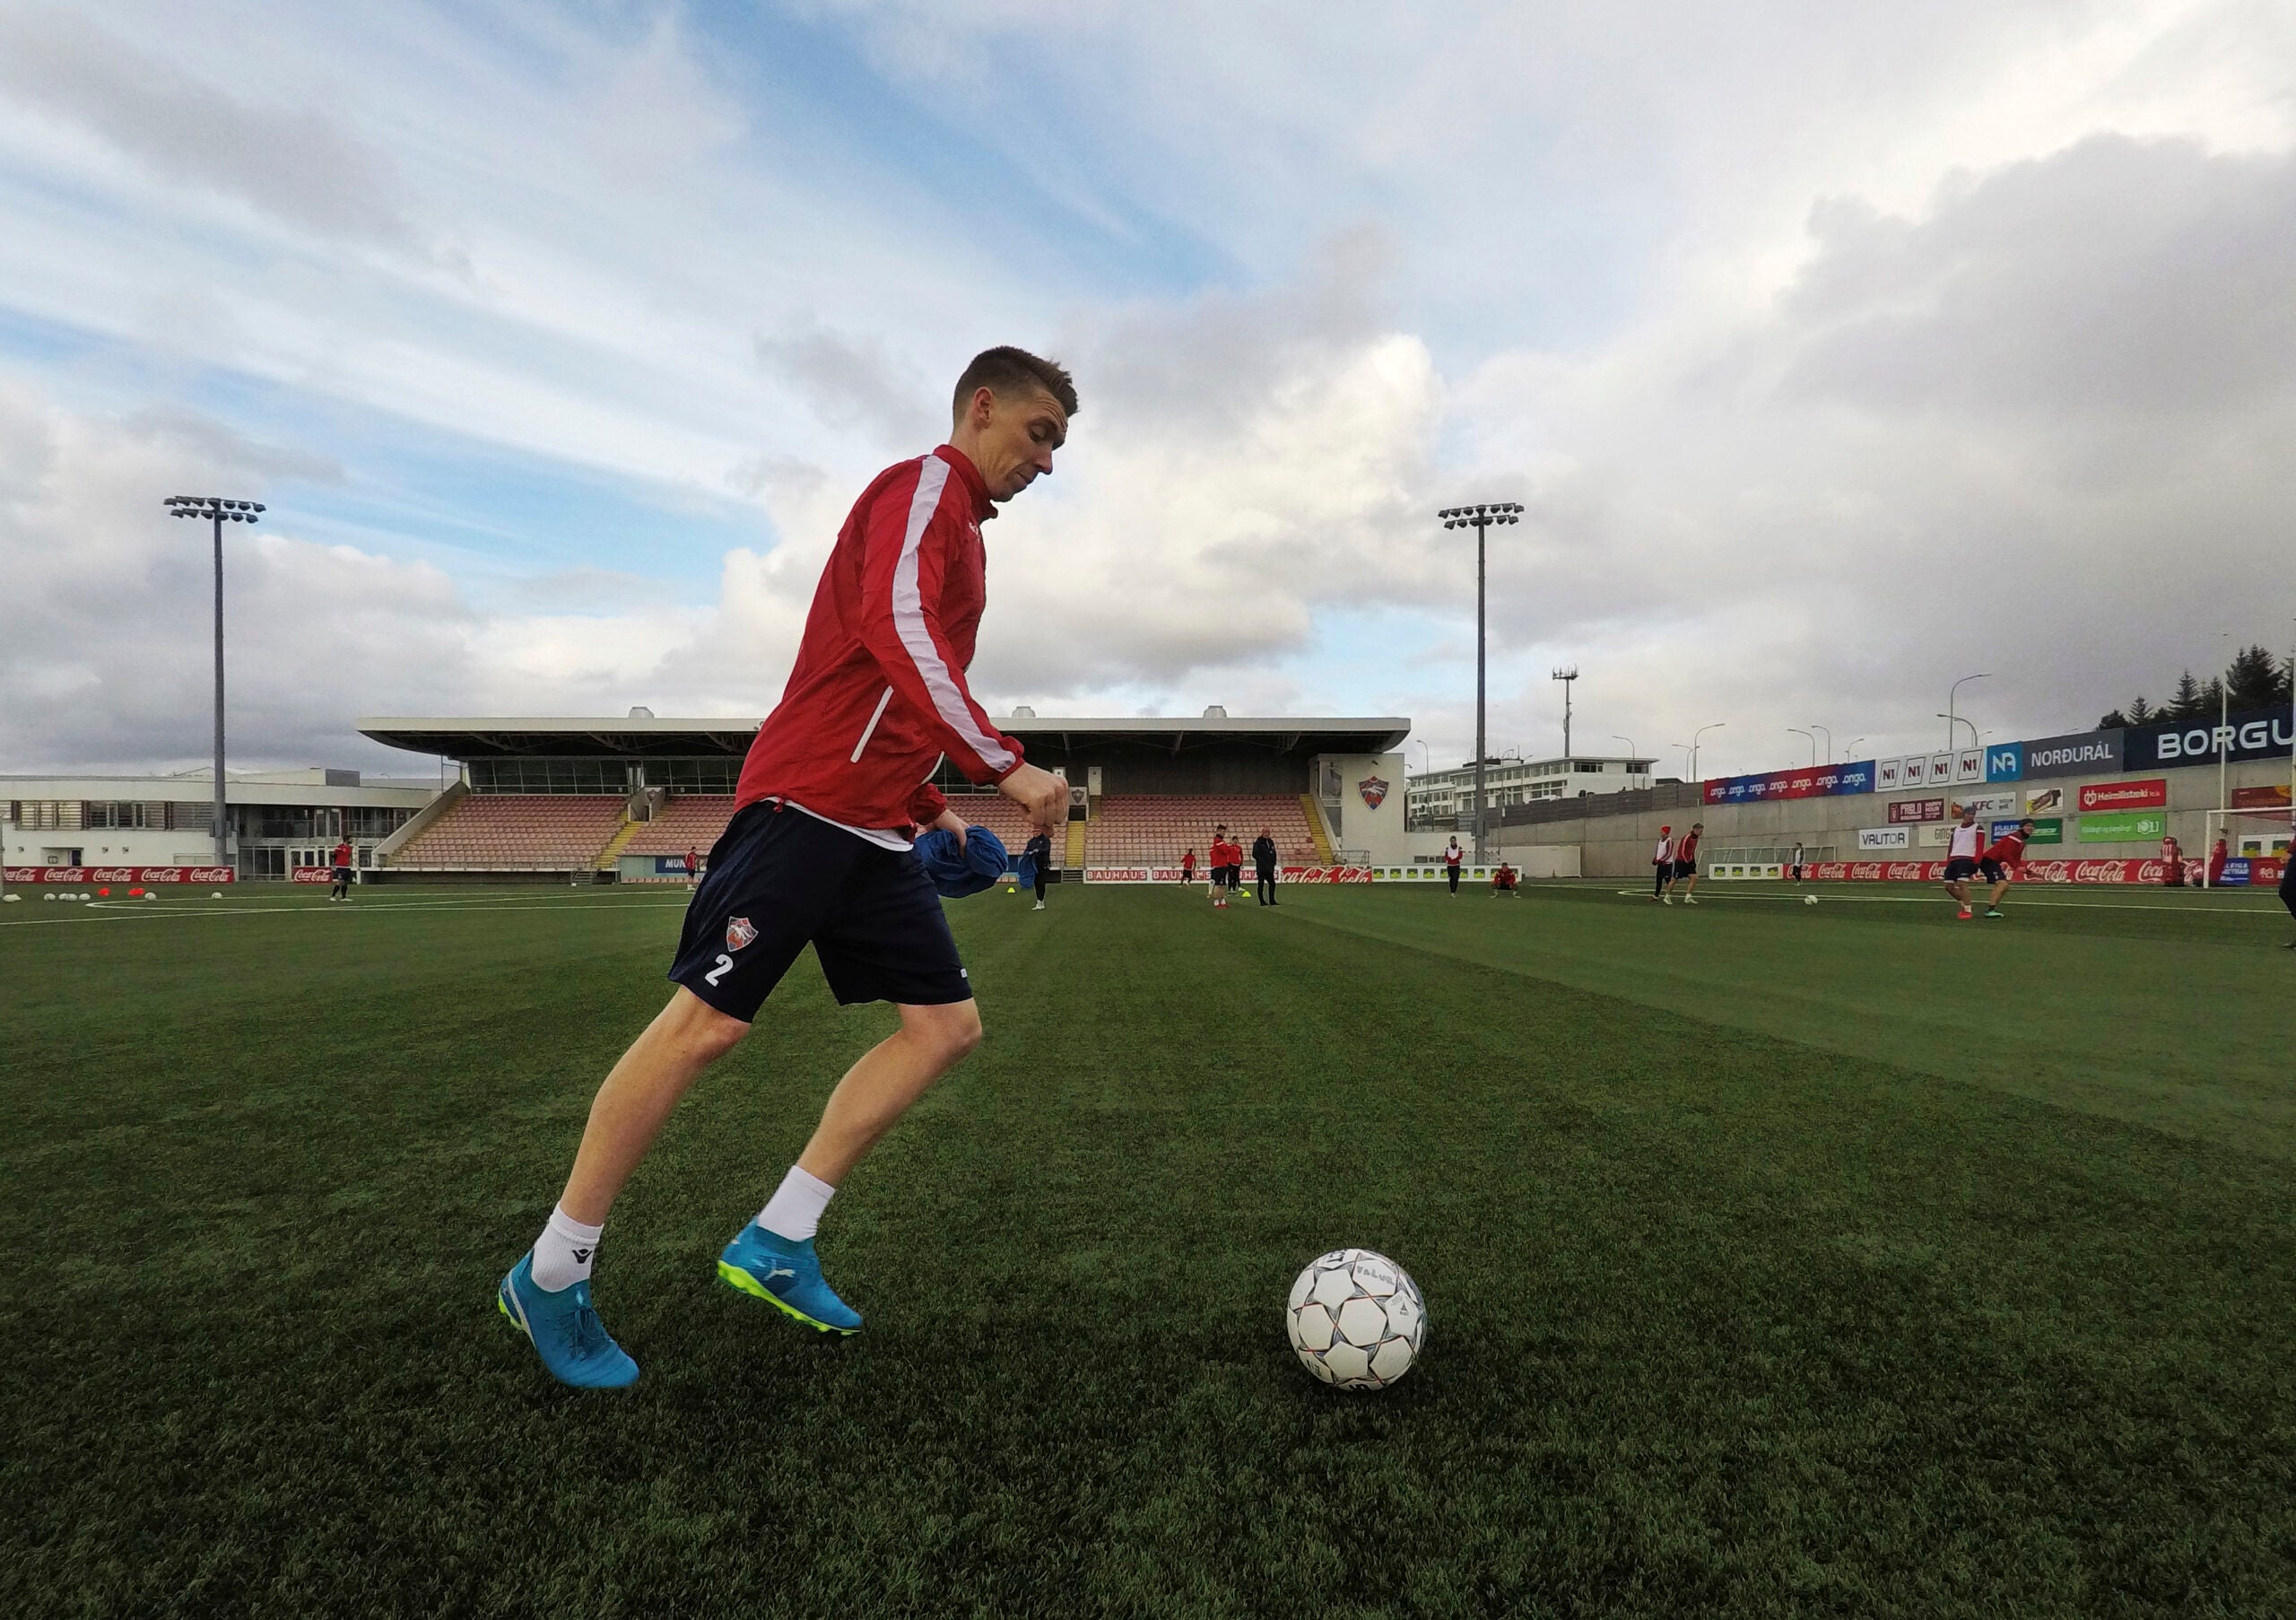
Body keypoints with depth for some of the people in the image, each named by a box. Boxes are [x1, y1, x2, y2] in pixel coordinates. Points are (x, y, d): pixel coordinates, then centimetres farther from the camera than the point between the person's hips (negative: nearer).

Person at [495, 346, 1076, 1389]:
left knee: (947, 1024, 3)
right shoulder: (925, 485, -4)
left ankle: (776, 1247, 9)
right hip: (806, 803, -10)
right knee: (707, 1021, -7)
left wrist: (929, 808, 21)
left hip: (876, 828, 10)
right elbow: (897, 631, -23)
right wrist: (1003, 765, -25)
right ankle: (548, 1278, 9)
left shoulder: (958, 526, 24)